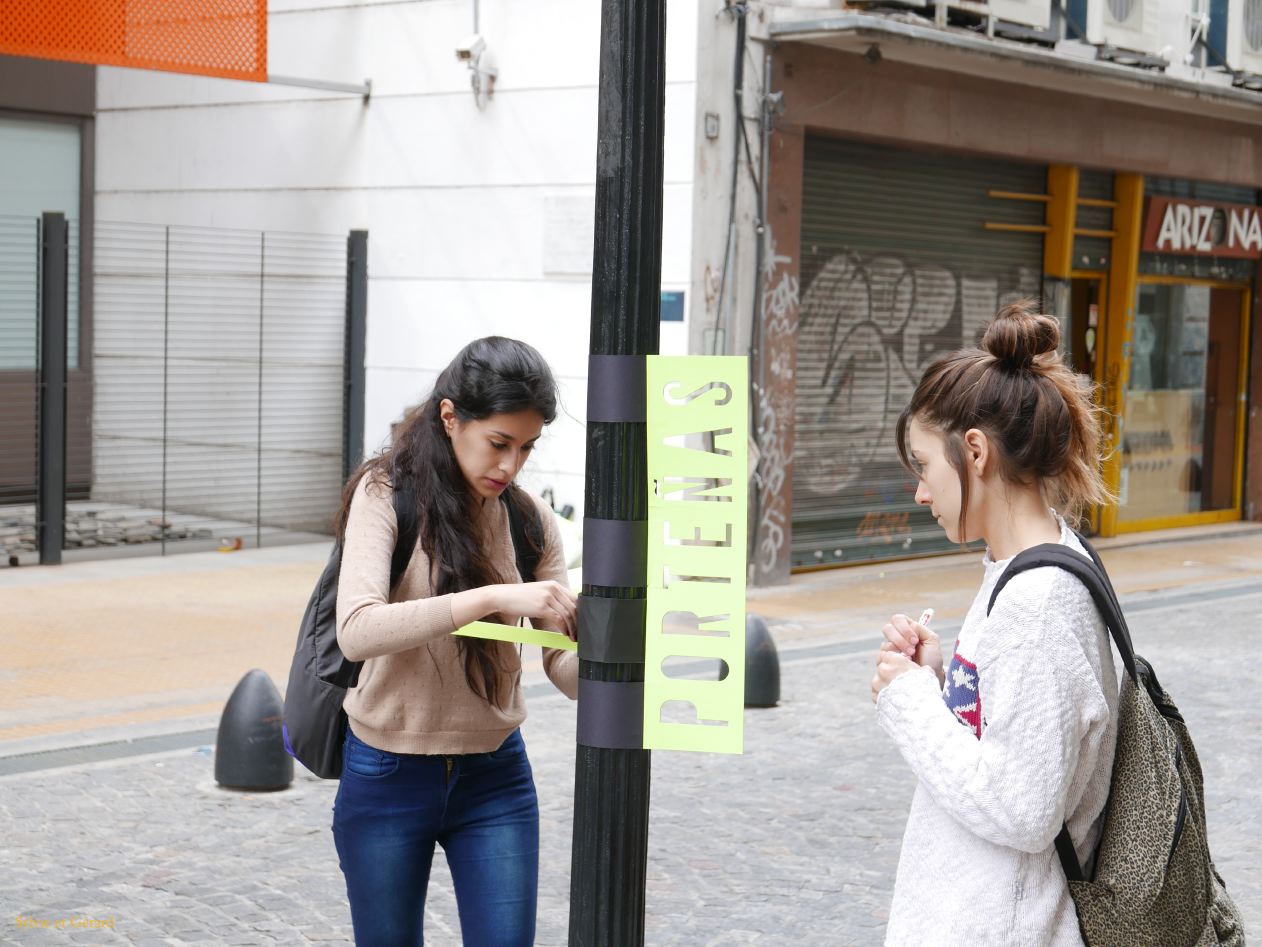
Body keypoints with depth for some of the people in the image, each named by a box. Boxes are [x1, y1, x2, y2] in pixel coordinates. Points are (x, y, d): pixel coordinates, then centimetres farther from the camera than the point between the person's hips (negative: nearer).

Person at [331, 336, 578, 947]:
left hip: (495, 779, 3)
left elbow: (564, 666, -3)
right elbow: (356, 631, -29)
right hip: (388, 777, -3)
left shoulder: (529, 520, -1)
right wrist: (495, 598, -36)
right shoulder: (387, 495, -13)